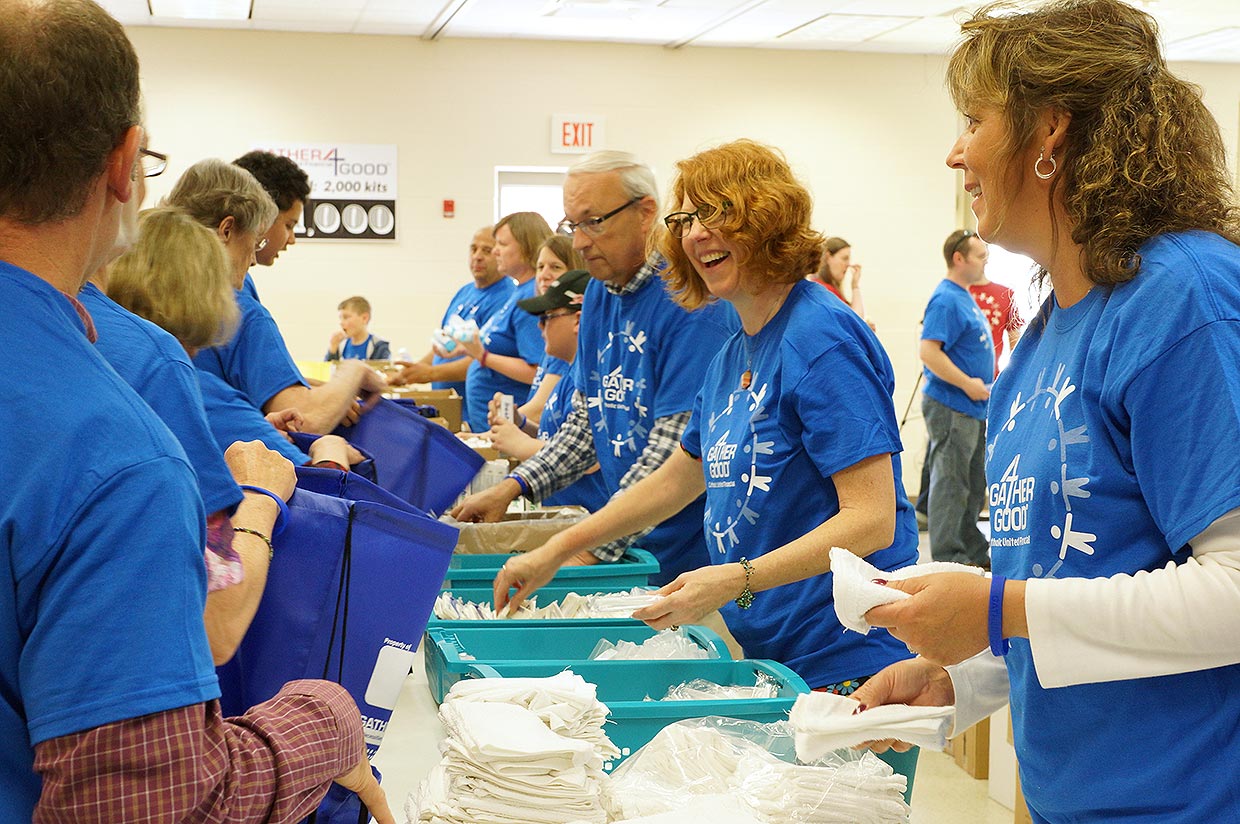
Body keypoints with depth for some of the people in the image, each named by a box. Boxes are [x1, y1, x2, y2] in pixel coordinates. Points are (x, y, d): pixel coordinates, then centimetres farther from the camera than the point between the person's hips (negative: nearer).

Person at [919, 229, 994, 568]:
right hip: (951, 407, -10)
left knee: (974, 484, 16)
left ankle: (973, 550, 25)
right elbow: (929, 351, -25)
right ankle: (947, 556, 2)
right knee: (950, 483, -4)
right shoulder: (946, 299, -16)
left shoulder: (964, 298, 16)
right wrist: (968, 383, -21)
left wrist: (982, 384, 17)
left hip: (973, 406, 10)